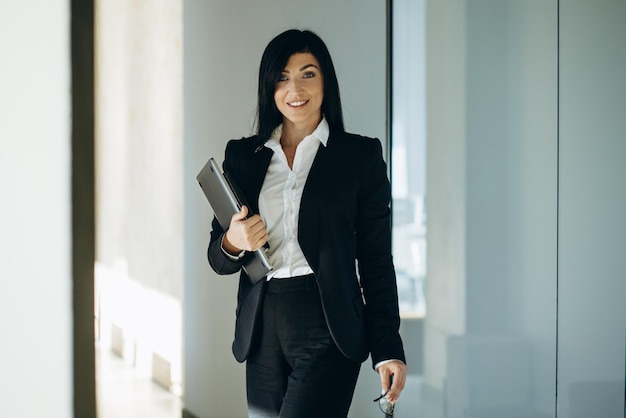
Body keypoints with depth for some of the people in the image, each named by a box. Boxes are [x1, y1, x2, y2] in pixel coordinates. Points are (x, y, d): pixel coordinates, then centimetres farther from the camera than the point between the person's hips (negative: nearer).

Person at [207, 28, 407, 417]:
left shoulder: (360, 154, 3)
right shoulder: (243, 155, 11)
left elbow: (376, 258, 2)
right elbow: (218, 259, 15)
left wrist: (387, 349, -4)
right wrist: (233, 243, -9)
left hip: (328, 330, -4)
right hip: (262, 330, 4)